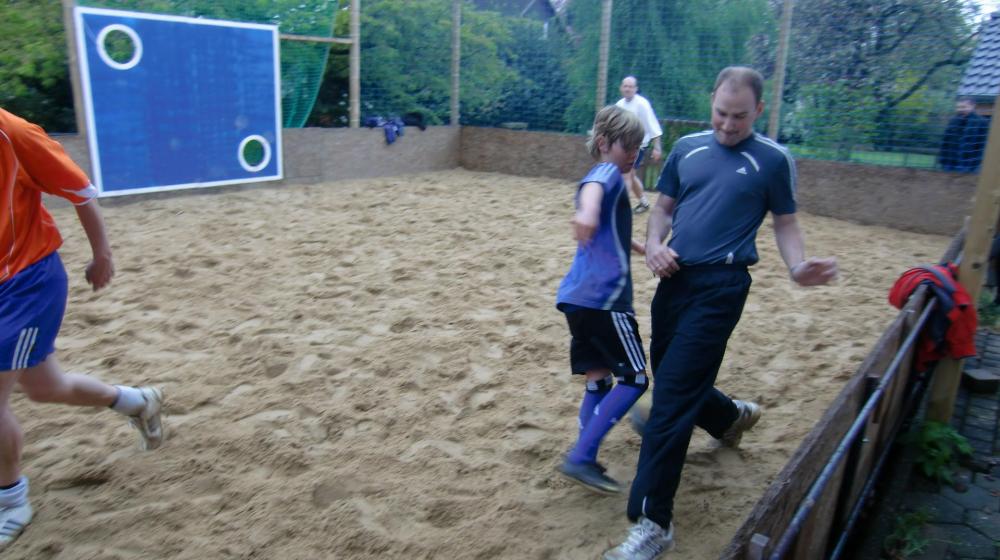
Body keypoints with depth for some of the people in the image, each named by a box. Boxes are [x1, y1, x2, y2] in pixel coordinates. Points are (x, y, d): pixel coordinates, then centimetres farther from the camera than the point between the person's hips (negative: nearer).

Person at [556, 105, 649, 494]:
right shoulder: (608, 172, -3)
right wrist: (587, 211, -53)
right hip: (604, 297, -9)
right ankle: (579, 458, -6)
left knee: (600, 380, 13)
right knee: (633, 378, -2)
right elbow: (593, 188, -30)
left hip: (576, 297, 9)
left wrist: (644, 249, 57)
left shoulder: (602, 180, 26)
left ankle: (584, 460, 13)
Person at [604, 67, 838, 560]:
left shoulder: (773, 159, 1)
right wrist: (655, 243, -5)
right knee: (672, 380, 18)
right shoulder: (687, 148, 11)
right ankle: (732, 417, 51)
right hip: (675, 278, 6)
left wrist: (797, 268, -13)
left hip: (721, 285, -6)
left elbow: (785, 222, 7)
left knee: (672, 396, -12)